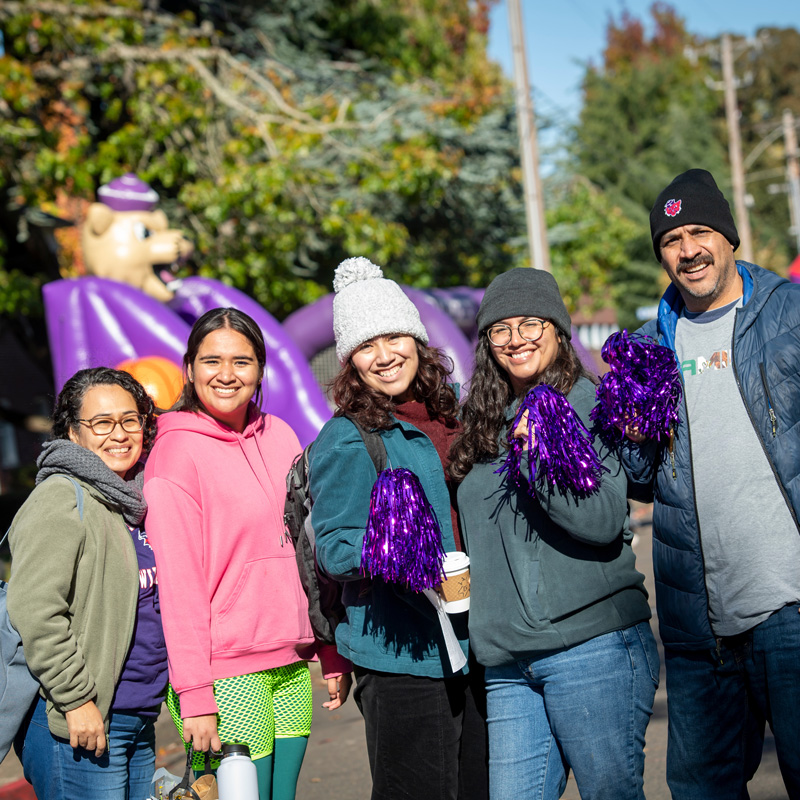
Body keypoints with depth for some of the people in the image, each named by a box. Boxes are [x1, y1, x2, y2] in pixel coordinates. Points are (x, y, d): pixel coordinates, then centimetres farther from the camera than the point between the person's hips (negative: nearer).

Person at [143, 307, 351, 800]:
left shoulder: (280, 437, 10)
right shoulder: (177, 450, -7)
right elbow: (178, 580, -11)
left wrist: (335, 652, 10)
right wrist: (194, 695, -15)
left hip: (293, 667, 6)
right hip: (228, 675, -5)